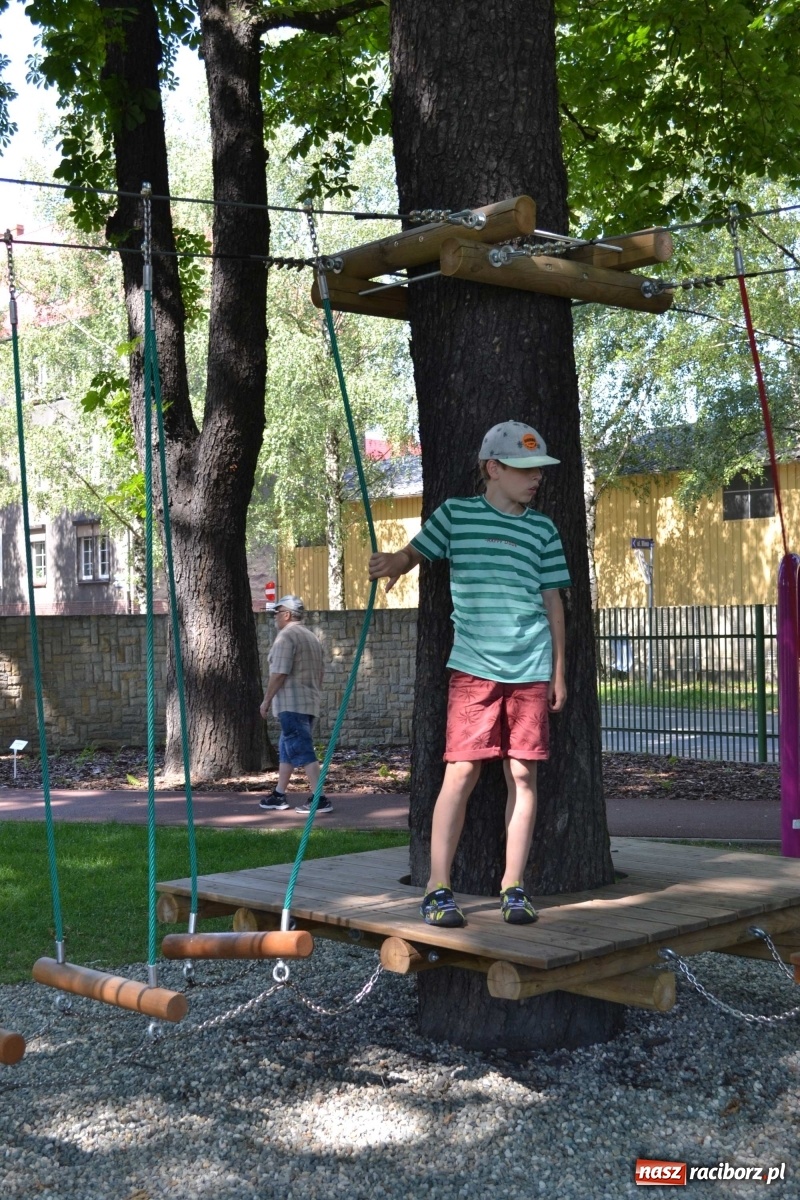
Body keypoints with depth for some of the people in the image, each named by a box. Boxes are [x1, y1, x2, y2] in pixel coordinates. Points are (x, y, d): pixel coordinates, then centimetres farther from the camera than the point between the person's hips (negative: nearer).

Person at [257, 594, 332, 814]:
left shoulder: (286, 636, -11)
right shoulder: (311, 637, 18)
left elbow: (279, 673, -17)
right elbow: (319, 672, 20)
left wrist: (266, 700, -10)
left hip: (292, 703, -10)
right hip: (310, 702, 10)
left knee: (303, 751, -11)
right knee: (286, 749, 17)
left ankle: (319, 799, -15)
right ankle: (279, 795, 23)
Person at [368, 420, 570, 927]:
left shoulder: (542, 529, 10)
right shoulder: (456, 513, 6)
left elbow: (552, 601, 13)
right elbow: (415, 552, 8)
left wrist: (558, 673, 12)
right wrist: (393, 563, -17)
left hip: (531, 671, 2)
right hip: (473, 668, -2)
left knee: (523, 773, 2)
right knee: (462, 771, -6)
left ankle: (514, 886, 12)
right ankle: (438, 887, 1)